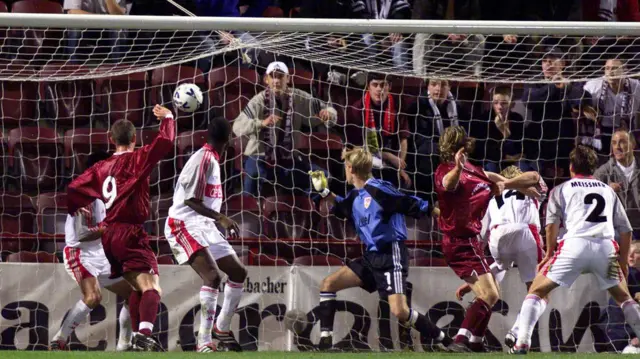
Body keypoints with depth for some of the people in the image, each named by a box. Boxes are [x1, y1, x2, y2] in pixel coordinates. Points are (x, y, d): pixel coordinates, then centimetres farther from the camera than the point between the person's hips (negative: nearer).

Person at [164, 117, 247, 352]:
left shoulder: (212, 160, 14)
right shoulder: (204, 159, -15)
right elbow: (190, 200, -21)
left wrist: (222, 222, 27)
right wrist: (220, 217, -27)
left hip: (204, 227, 10)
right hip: (185, 225, -10)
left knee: (238, 272, 13)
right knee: (212, 276, -26)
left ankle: (222, 328, 27)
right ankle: (204, 342, -28)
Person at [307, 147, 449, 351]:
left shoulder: (378, 190, -16)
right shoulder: (355, 196, 10)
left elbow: (414, 206, -15)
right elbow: (341, 208, 35)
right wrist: (324, 191, 21)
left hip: (391, 257, -9)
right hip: (371, 257, 9)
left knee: (399, 311, -20)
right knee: (328, 284, 1)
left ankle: (444, 341, -4)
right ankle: (325, 341, 3)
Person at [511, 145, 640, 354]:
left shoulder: (561, 190, 19)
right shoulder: (608, 190, 27)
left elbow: (552, 223, 2)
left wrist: (549, 254, 10)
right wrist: (623, 262, 28)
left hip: (575, 244, -2)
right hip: (607, 246, 2)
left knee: (537, 291, 9)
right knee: (623, 297, 22)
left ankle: (522, 342, -7)